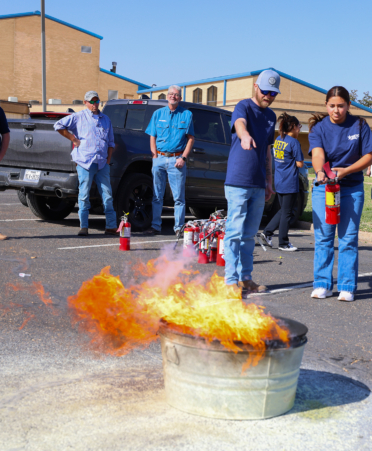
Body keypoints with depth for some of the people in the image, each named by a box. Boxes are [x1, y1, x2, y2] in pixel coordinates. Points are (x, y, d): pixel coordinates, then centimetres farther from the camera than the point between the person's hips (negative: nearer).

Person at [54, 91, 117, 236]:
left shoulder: (106, 119, 19)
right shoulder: (79, 117, 5)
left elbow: (111, 142, 22)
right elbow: (59, 125, 2)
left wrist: (108, 159, 10)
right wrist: (73, 139, -2)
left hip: (102, 163, 4)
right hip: (85, 162, -3)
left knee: (107, 195, 1)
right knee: (84, 195, -2)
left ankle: (111, 227, 5)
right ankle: (83, 227, 4)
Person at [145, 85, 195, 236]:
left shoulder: (186, 114, 7)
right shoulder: (158, 113, 13)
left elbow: (191, 138, 4)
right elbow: (152, 137, 14)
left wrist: (183, 157, -6)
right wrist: (154, 155, 0)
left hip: (176, 160, -2)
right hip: (159, 158, 2)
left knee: (179, 197, -3)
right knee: (157, 196, 4)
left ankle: (179, 228, 2)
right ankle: (155, 226, 10)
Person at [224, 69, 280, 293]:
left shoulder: (271, 116, 15)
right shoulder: (244, 107, -7)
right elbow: (240, 123, -31)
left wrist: (269, 181, 20)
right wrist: (245, 136, -54)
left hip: (258, 184, 7)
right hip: (238, 181, -7)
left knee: (250, 234, 11)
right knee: (235, 231, -5)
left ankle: (245, 278, 19)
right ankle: (231, 279, 0)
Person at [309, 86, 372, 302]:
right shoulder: (319, 127, -2)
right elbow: (317, 153, -19)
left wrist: (346, 170, -16)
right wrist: (320, 171, -41)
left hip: (352, 189, 0)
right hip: (323, 188, 0)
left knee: (349, 239, 0)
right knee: (323, 237, 0)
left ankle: (347, 287, 6)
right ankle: (323, 284, 8)